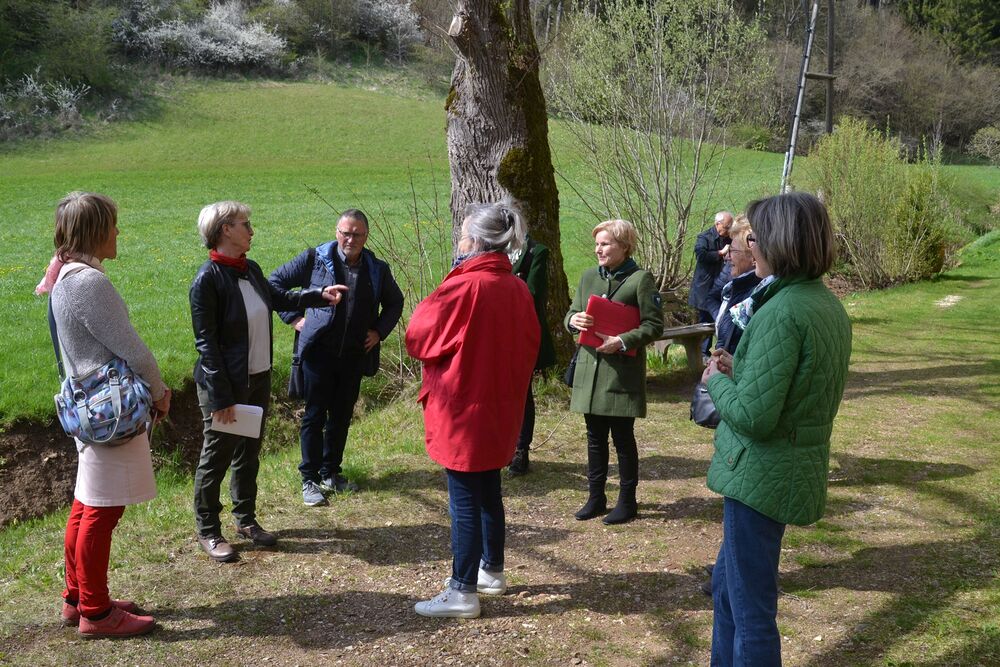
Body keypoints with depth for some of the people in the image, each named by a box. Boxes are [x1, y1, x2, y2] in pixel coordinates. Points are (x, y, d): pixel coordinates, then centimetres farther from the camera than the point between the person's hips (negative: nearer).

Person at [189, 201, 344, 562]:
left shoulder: (250, 269, 5)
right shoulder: (207, 280, -19)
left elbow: (278, 298, 25)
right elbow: (206, 343, -19)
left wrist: (320, 295, 17)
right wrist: (221, 397, -19)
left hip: (258, 379, 8)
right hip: (226, 384, -8)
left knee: (249, 452, 18)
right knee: (217, 457, 5)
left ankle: (245, 519, 34)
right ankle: (208, 531, 21)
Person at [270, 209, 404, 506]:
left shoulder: (377, 269, 5)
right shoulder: (315, 259, -4)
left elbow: (394, 302, 21)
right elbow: (276, 281, 3)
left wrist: (380, 331, 6)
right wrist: (294, 317, -3)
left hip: (354, 356, 4)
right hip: (319, 352, -3)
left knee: (341, 416, 13)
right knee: (315, 416, 1)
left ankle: (330, 474, 27)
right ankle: (310, 479, 10)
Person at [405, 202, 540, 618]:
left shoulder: (462, 287, -20)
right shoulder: (517, 289, 1)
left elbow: (417, 337, -11)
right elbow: (530, 345, 11)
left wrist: (432, 302, 5)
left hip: (462, 410, -7)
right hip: (501, 407, 7)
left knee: (464, 501, -1)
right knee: (489, 492, 19)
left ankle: (462, 593, 7)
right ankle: (492, 572, 33)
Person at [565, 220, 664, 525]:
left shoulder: (641, 279, -6)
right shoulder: (588, 277, 12)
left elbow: (654, 325, -9)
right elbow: (571, 314, 15)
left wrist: (622, 341, -22)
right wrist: (573, 320, -9)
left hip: (623, 371, -5)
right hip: (590, 367, 5)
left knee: (623, 437, 4)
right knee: (595, 437, 13)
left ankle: (627, 500, 18)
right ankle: (596, 497, 25)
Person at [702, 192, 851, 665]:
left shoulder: (782, 312, -22)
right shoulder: (829, 305, 6)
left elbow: (753, 417, -25)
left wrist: (716, 381, -7)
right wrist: (739, 371, 7)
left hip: (762, 473, -10)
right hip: (799, 464, 10)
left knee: (750, 609, 3)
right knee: (727, 585, 24)